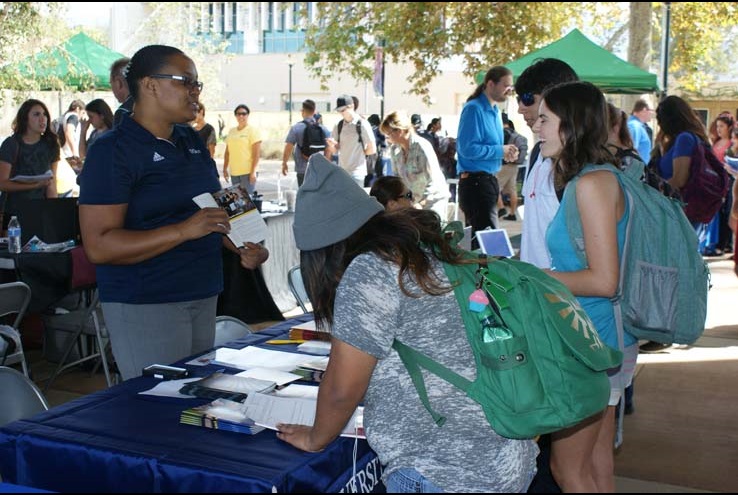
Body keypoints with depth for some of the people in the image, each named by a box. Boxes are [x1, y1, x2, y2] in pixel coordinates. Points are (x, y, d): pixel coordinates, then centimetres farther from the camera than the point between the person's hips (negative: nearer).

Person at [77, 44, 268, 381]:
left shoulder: (193, 142, 12)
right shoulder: (112, 151, -11)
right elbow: (98, 246, -18)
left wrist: (242, 247, 2)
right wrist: (184, 231, -26)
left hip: (203, 298, 7)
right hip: (144, 306, -7)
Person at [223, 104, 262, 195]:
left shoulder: (253, 130, -2)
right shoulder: (231, 131, 15)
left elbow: (257, 153, -9)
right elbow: (227, 152, 18)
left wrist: (253, 171, -15)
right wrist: (225, 169, 11)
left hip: (248, 171, -6)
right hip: (234, 172, 6)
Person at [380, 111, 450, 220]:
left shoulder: (422, 146, -19)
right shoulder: (394, 150, 1)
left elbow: (433, 181, -21)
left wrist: (420, 203, -29)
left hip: (434, 199, -5)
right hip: (413, 200, 5)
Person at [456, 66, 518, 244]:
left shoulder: (495, 111, 16)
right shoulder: (474, 109, -13)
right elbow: (467, 149, -22)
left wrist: (506, 152, 6)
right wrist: (500, 150, -15)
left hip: (489, 180, 10)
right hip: (475, 181, -10)